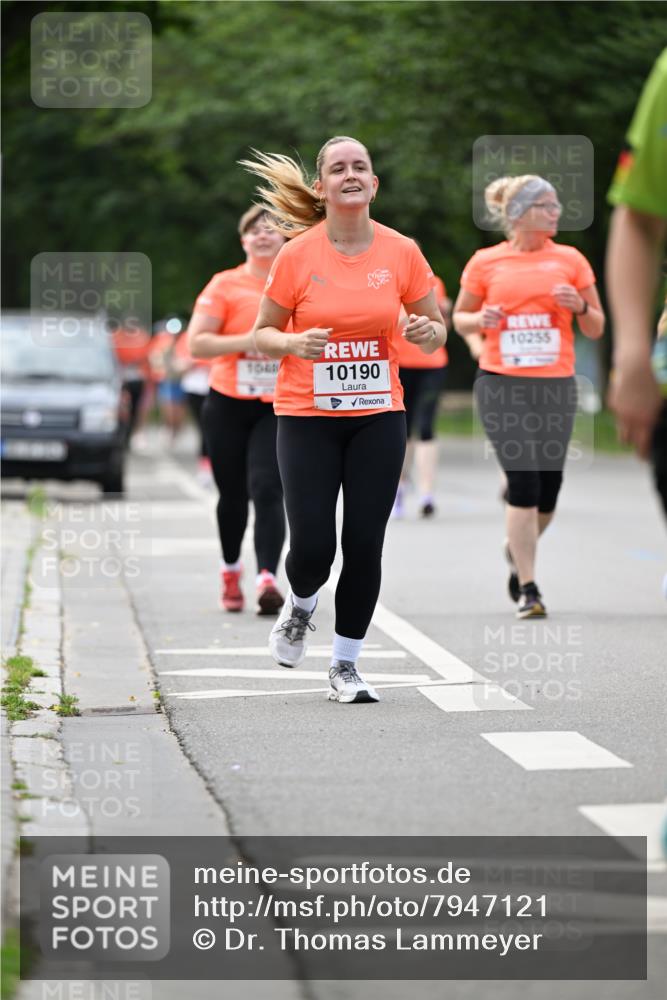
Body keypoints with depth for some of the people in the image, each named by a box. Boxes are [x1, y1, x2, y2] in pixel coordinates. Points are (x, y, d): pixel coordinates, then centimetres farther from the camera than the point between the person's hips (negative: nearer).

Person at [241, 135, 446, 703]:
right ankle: (300, 608, 29)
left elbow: (435, 332, 10)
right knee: (313, 545, -7)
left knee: (364, 545, -2)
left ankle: (346, 665, 14)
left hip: (378, 417, 2)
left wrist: (428, 332, -14)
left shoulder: (402, 252, -1)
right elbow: (263, 335, 3)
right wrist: (294, 343, -19)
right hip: (307, 418, -1)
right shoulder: (298, 255, -6)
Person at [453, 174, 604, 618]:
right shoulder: (485, 263, 3)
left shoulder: (571, 260, 6)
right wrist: (479, 321, -9)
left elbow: (596, 329, 11)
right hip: (501, 384, -2)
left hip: (556, 386, 2)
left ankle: (518, 549, 35)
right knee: (523, 483, -11)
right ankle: (527, 588, -3)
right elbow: (460, 316, 13)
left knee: (547, 491, 3)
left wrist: (580, 306, -11)